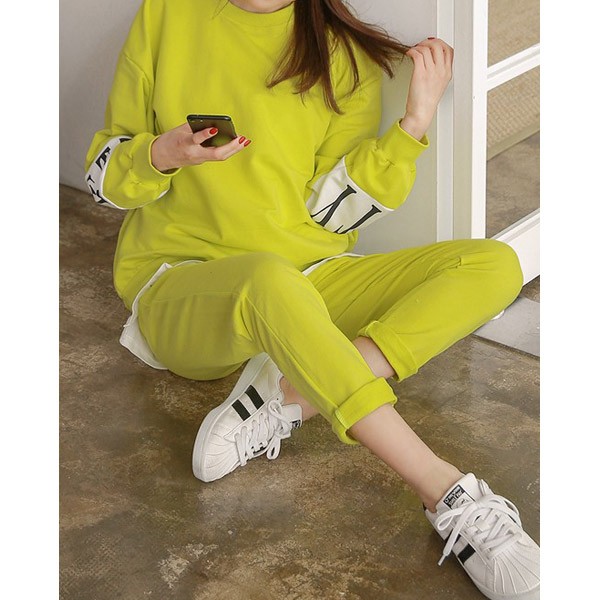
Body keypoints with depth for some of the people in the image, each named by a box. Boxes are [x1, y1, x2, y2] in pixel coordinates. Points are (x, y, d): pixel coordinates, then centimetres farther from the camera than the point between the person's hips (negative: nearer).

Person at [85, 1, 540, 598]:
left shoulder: (345, 52, 4)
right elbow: (105, 177, 6)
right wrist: (160, 155, -15)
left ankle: (286, 395, -32)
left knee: (496, 265, -16)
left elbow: (331, 212, -2)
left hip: (310, 288, 4)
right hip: (179, 286, -3)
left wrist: (414, 121, -11)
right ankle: (451, 496, -39)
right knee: (268, 281, -40)